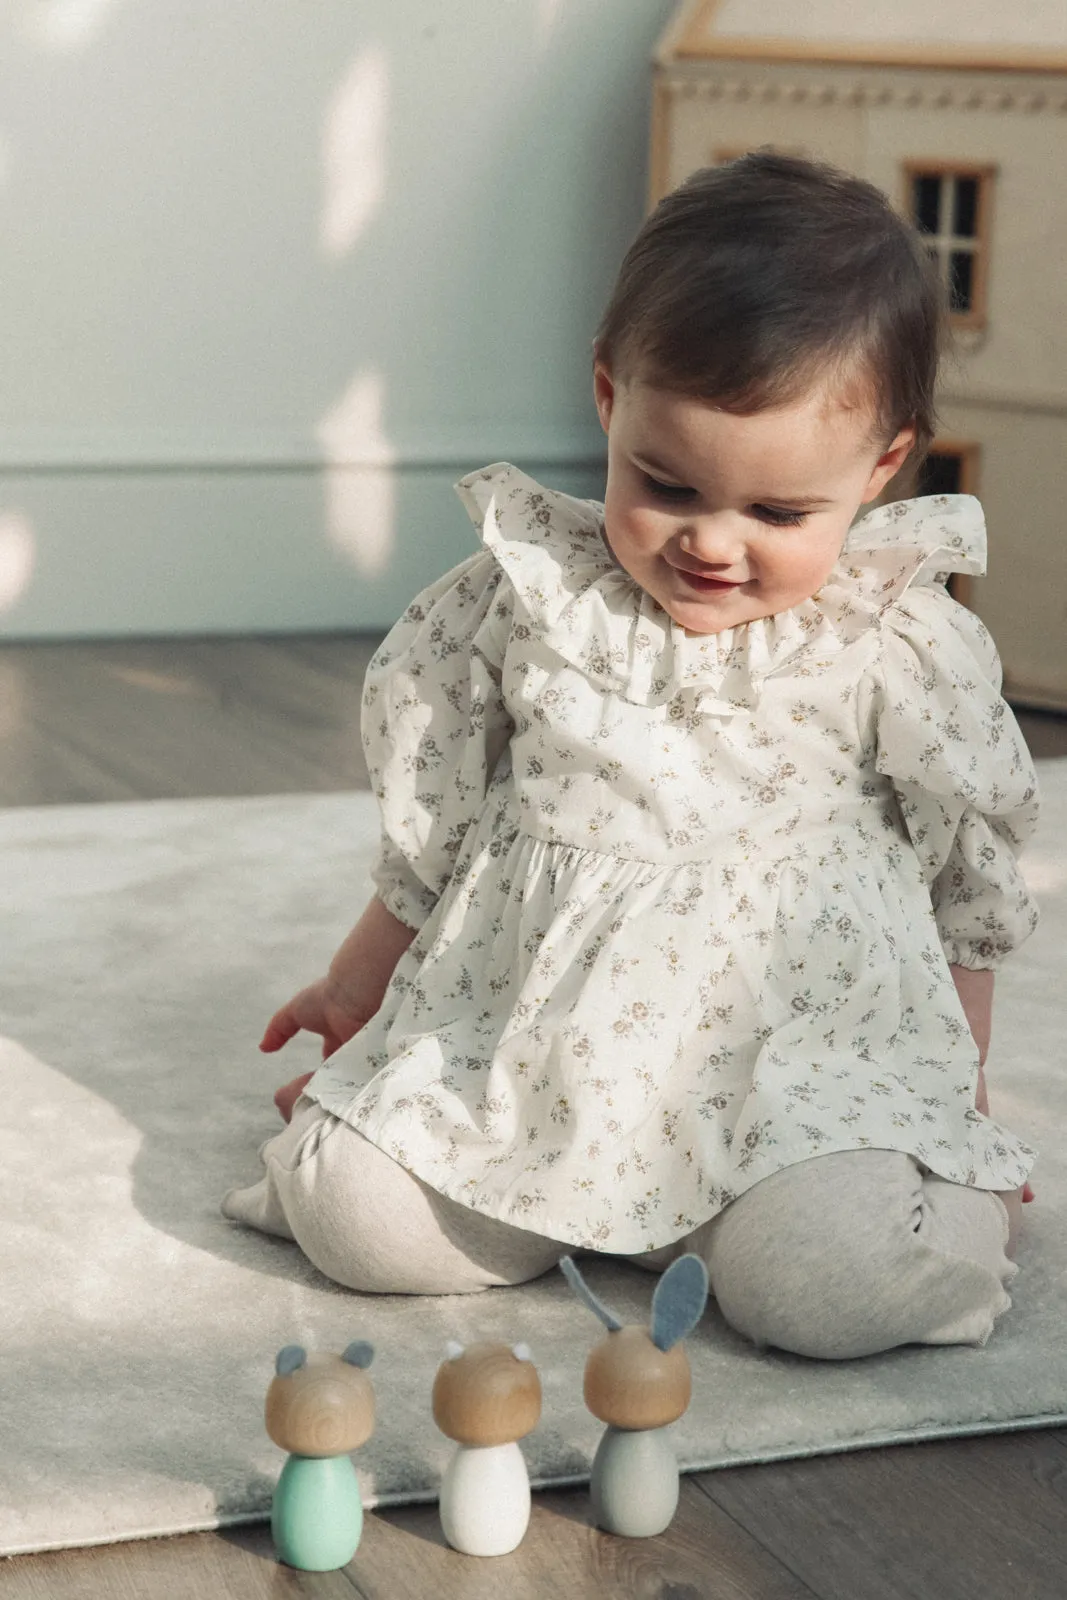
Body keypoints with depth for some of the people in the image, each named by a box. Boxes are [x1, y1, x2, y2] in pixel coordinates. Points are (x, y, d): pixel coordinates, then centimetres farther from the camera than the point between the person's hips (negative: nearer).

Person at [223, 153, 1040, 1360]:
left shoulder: (904, 646, -4)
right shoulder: (529, 598, 1)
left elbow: (970, 874, 9)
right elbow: (432, 814, 15)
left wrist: (958, 1092, 13)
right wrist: (361, 983, 24)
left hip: (807, 1041, -2)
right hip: (526, 1024, 2)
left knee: (837, 1281, -28)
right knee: (358, 1214, -18)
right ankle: (567, 1195, 12)